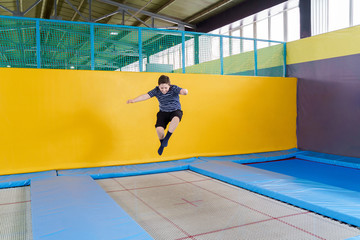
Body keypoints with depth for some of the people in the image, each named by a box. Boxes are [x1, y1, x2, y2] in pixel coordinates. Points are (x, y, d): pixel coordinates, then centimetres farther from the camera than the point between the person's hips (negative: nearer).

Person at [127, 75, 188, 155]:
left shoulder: (174, 88, -18)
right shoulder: (156, 90, -9)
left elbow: (182, 91, -36)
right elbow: (146, 96, -15)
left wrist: (184, 91, -62)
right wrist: (134, 100, -27)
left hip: (175, 111, -2)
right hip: (163, 112, 3)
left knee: (176, 119, -39)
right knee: (159, 129, -19)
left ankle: (167, 138, -19)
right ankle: (162, 144, 14)